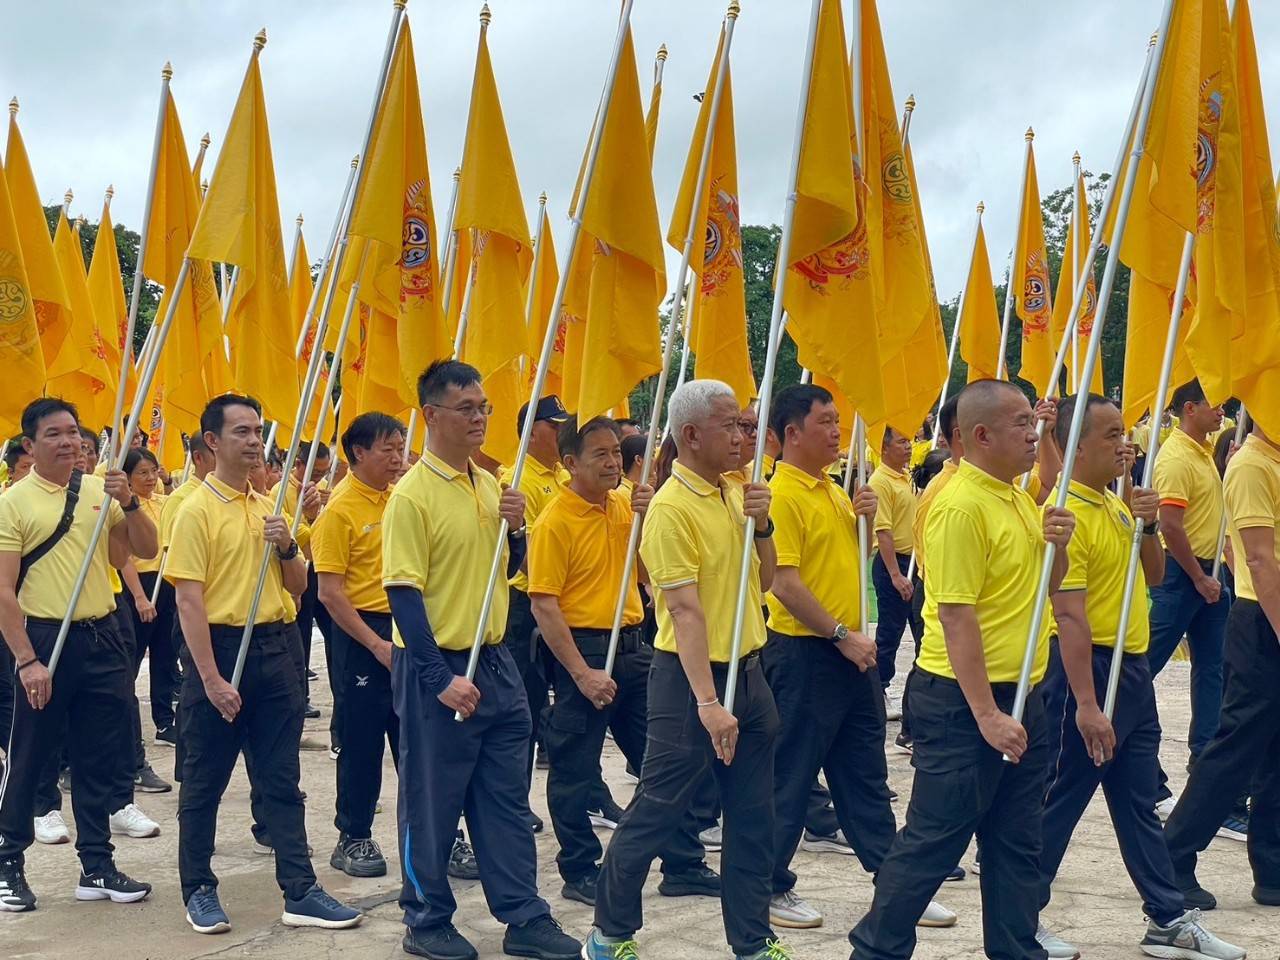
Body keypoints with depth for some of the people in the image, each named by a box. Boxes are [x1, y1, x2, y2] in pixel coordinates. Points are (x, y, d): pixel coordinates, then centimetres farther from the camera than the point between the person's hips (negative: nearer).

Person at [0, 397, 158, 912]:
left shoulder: (99, 489, 6)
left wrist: (128, 503, -11)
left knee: (99, 761, 9)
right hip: (45, 638, -4)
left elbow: (146, 550, 6)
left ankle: (97, 867, 18)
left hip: (103, 637, 4)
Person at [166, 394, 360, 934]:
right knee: (204, 783, 7)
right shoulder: (197, 511, -9)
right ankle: (199, 891, 19)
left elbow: (298, 586, 15)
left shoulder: (268, 507, 11)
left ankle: (300, 893, 11)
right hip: (219, 647, -6)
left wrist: (286, 547, -6)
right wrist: (212, 680, -19)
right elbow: (189, 601, -14)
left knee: (281, 781, 7)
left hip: (272, 648, 6)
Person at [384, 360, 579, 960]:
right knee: (432, 803, 5)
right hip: (436, 668, -7)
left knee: (507, 797, 11)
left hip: (495, 662, 7)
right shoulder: (412, 495, -13)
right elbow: (403, 593, -17)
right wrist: (440, 679, -21)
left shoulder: (489, 485, 9)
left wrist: (516, 528, -2)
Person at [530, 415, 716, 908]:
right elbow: (544, 603, -16)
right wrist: (582, 673, -20)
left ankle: (683, 865, 19)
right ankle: (580, 873, 17)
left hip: (633, 646, 7)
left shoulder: (625, 506, 7)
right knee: (574, 770, 4)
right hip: (583, 649, -7)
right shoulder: (554, 522, -13)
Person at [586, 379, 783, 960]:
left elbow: (763, 581, 14)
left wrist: (762, 525, -4)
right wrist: (708, 703, -26)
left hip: (746, 669, 8)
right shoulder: (671, 509, -16)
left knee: (752, 815, 12)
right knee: (657, 809, 2)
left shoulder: (735, 493, 8)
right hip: (690, 675, -8)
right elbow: (685, 612, -22)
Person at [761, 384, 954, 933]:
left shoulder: (833, 489, 13)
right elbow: (784, 583, -20)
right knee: (791, 775, 2)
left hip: (851, 649, 9)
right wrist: (841, 635, -19)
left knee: (865, 774, 13)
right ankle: (772, 888, 14)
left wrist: (866, 517, 2)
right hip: (804, 653, -9)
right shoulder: (782, 494, -15)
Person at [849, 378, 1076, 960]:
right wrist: (986, 716, -24)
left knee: (1016, 842, 15)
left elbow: (1041, 588, 20)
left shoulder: (1018, 497, 10)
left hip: (1019, 695, 9)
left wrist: (1057, 545, -2)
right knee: (933, 840, 0)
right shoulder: (961, 505, -18)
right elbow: (955, 616, -22)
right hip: (965, 702, -9)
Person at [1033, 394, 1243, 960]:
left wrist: (1147, 526, -3)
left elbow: (1155, 576, 17)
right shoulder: (1067, 514, -18)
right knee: (1060, 802, 0)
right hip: (1086, 665, -9)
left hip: (1131, 666, 9)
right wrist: (1086, 704, -25)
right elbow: (1070, 616, -22)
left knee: (1139, 802, 15)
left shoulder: (1117, 504, 10)